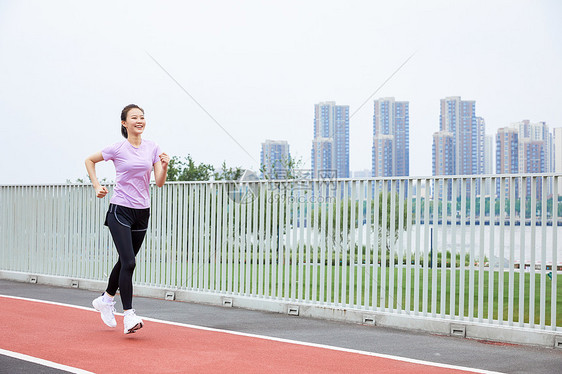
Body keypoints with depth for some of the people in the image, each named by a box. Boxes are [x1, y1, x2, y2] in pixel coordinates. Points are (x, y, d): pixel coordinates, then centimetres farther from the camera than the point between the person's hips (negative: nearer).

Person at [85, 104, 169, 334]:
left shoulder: (153, 148, 5)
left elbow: (159, 182, 0)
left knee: (126, 262, 15)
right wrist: (97, 187, 2)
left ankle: (106, 299, 37)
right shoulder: (118, 149, -6)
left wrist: (164, 166, -18)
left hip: (142, 212, 5)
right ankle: (128, 315, -10)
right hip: (120, 211, -5)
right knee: (128, 262, -14)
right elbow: (89, 161, 9)